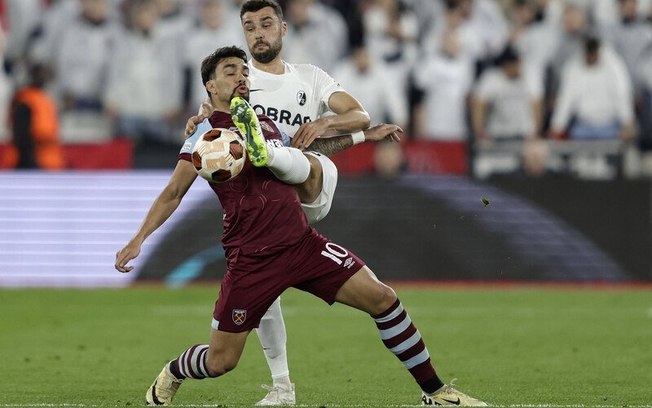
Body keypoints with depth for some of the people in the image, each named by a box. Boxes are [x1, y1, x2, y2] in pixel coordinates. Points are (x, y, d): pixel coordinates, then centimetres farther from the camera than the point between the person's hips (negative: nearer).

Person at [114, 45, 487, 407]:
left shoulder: (266, 125, 14)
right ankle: (172, 375, 33)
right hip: (252, 260, -5)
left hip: (303, 243, 5)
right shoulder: (208, 133, -3)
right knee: (221, 361, -3)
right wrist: (139, 240, -13)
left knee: (382, 298, -6)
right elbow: (173, 193, -2)